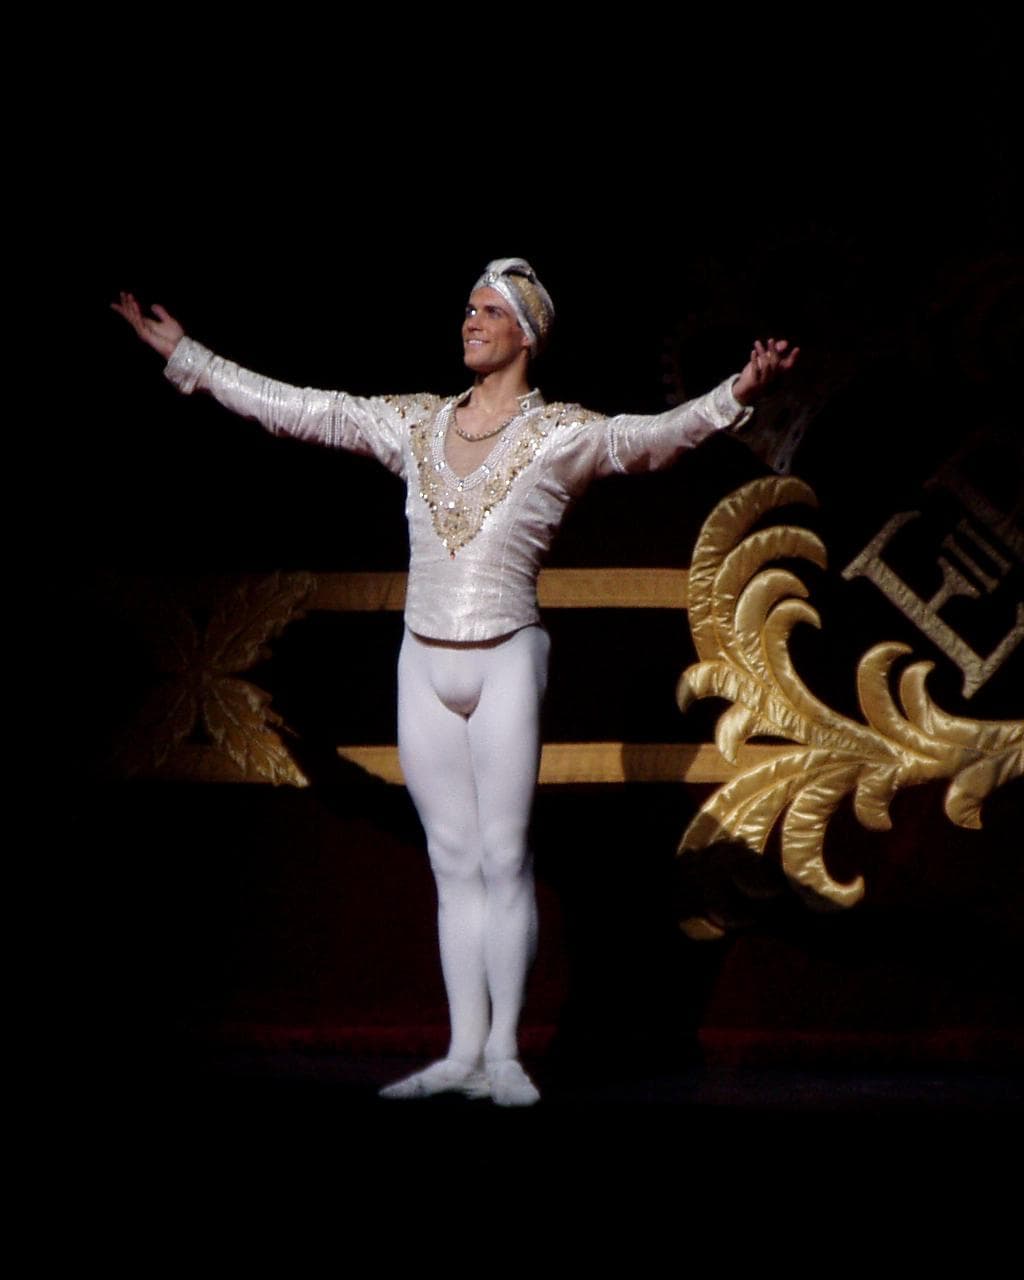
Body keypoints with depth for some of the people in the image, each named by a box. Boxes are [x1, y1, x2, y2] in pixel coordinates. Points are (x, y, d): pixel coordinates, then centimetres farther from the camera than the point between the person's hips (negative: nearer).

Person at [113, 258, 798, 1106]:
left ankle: (503, 1055, -1)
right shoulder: (415, 424, 10)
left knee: (504, 858, -5)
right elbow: (294, 409, 13)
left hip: (506, 663, -4)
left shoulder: (562, 435, -3)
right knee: (453, 861, 6)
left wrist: (737, 394, -35)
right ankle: (464, 1053, 9)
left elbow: (658, 435, -18)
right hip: (426, 663, 4)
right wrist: (184, 355, 15)